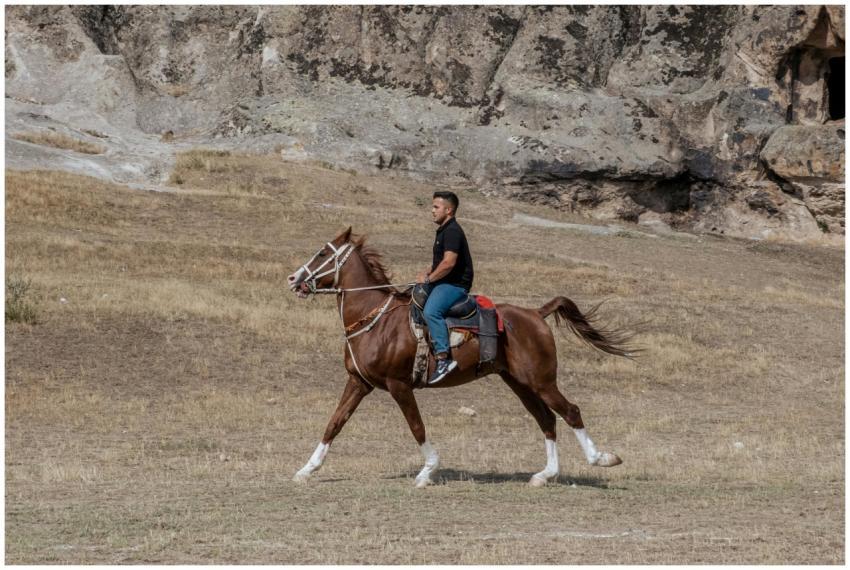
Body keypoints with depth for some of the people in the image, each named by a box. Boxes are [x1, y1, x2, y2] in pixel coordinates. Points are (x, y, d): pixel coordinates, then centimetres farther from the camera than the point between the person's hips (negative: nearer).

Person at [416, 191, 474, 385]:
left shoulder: (452, 231, -15)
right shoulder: (443, 231, 19)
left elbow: (448, 263, -25)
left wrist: (428, 279, -15)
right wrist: (426, 273, 13)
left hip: (455, 284, -11)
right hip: (443, 283, 11)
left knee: (431, 311, -33)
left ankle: (443, 358, -39)